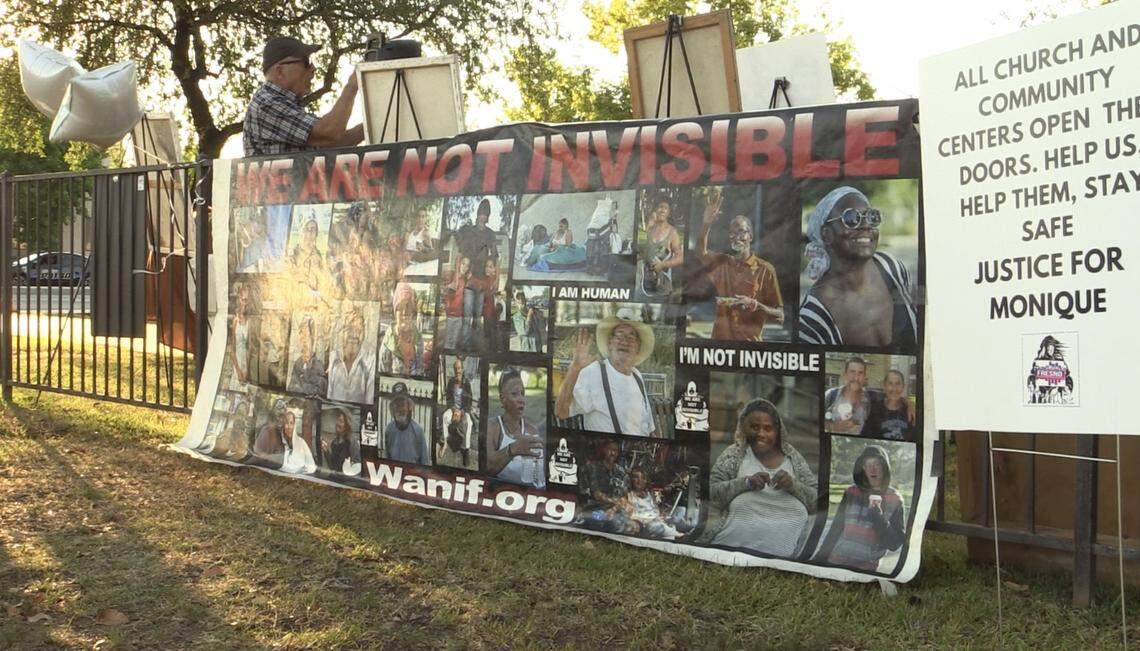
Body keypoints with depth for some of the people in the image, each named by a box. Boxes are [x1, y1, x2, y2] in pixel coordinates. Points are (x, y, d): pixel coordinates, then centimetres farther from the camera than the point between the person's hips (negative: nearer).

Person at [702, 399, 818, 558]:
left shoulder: (792, 456, 12)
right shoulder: (734, 453, 7)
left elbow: (816, 503, 9)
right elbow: (710, 493, -2)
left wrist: (793, 485, -10)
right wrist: (746, 482, -16)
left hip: (787, 546, 1)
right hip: (736, 542, -1)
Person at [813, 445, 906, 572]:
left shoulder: (895, 500, -1)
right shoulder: (851, 493, 2)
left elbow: (895, 544, -4)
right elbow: (836, 528, 6)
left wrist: (879, 517, -16)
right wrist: (820, 558, 0)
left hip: (867, 570, -1)